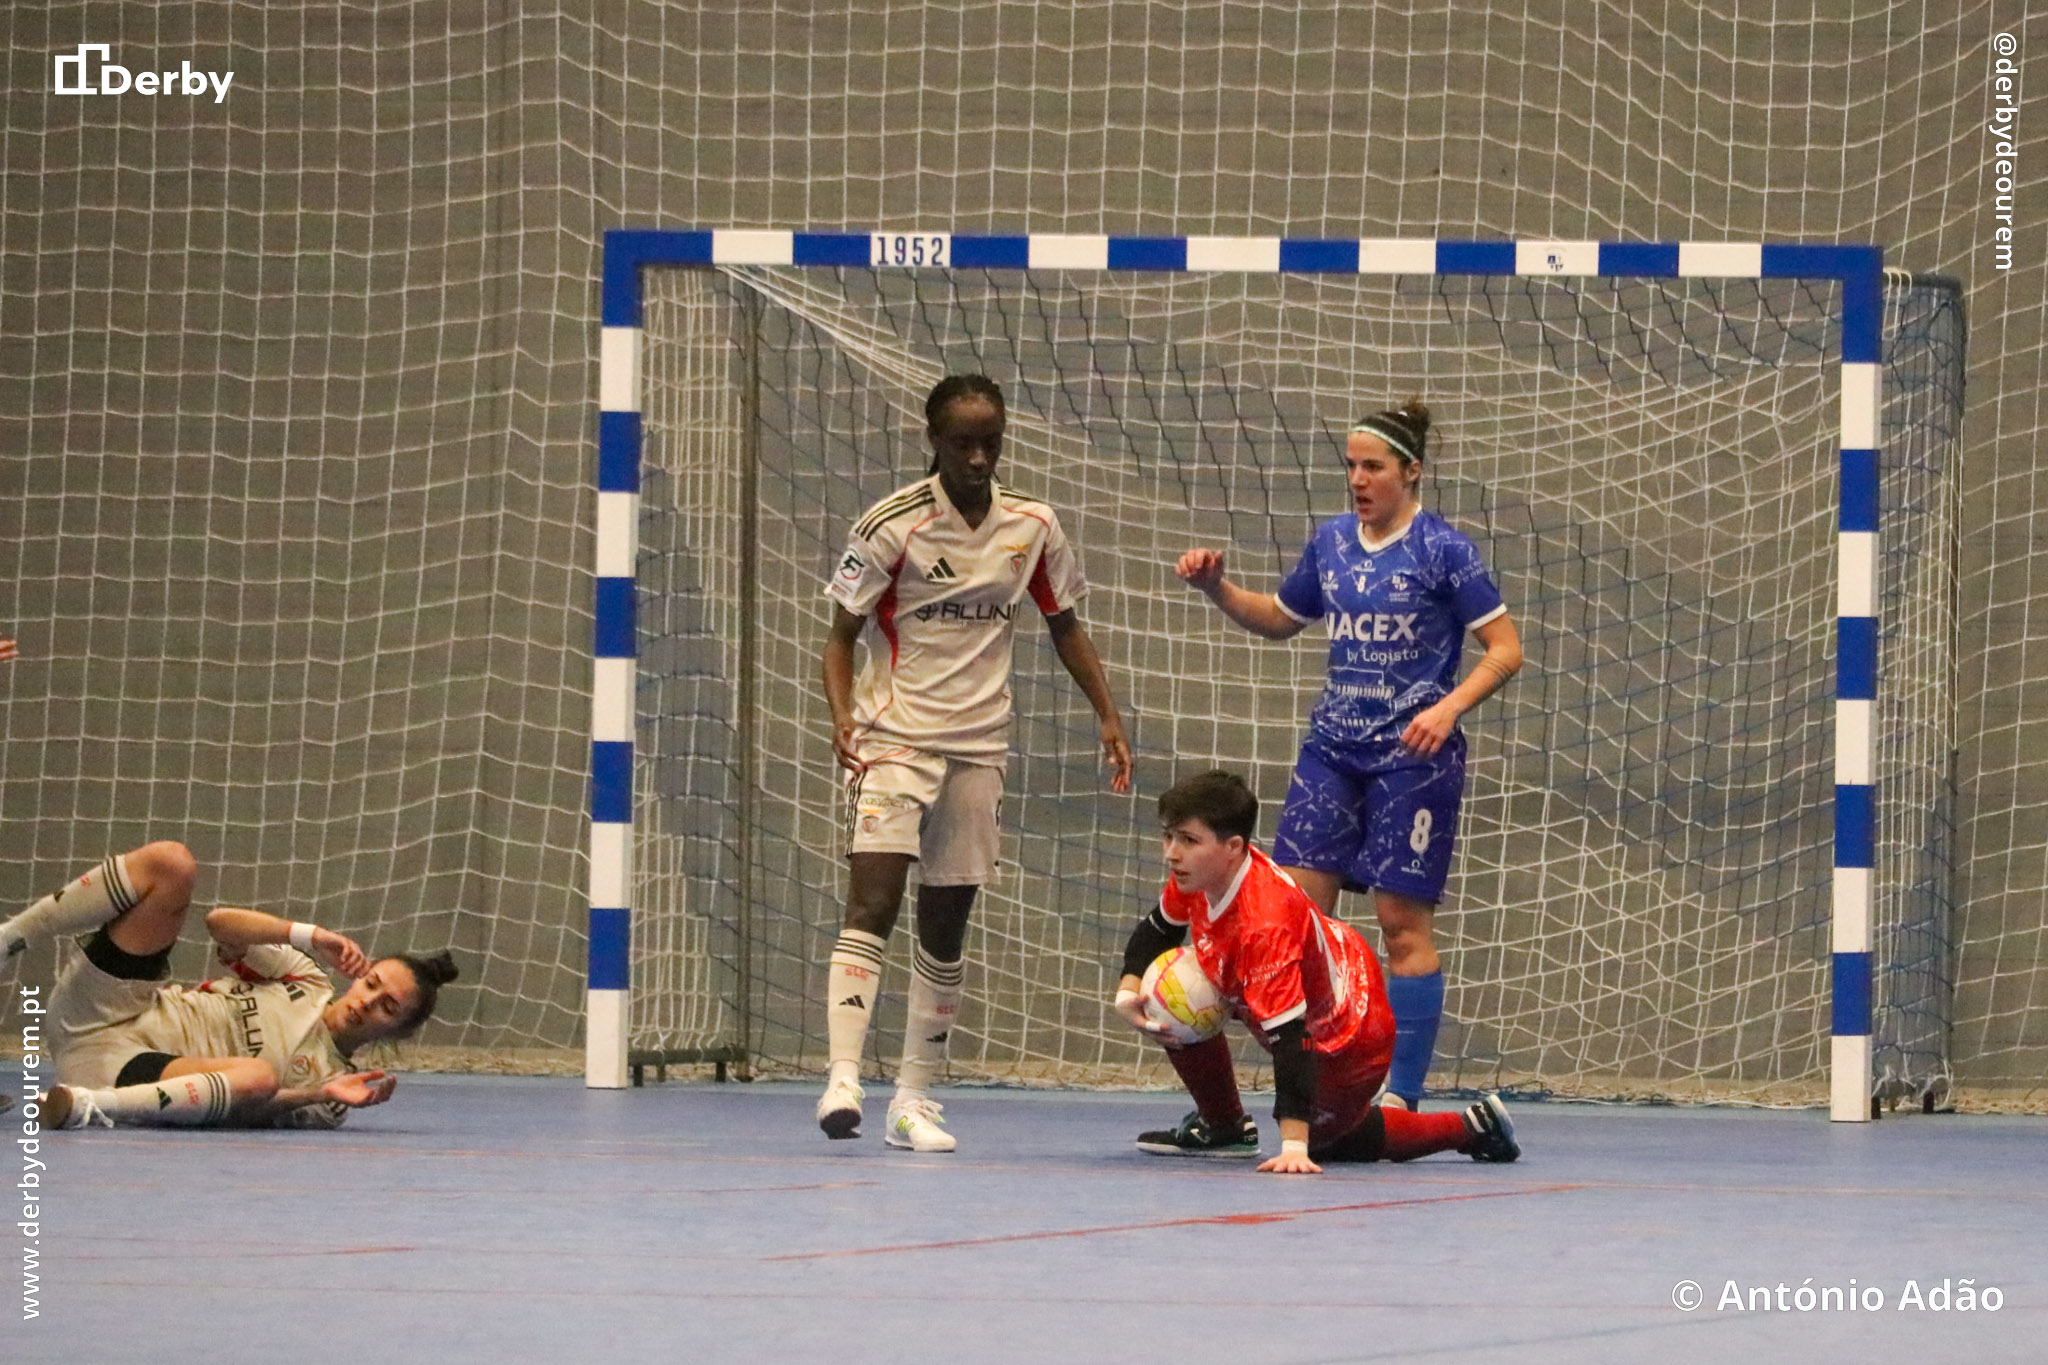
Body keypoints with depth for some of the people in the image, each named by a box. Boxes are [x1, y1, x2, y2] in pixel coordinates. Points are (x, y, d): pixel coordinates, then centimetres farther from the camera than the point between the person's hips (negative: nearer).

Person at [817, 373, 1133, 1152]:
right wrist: (842, 716, -21)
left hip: (979, 745, 4)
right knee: (873, 901, -19)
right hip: (894, 735, -4)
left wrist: (1108, 715, 9)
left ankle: (914, 1101, 13)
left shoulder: (1032, 526, 3)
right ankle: (842, 1080, -27)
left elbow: (1064, 626, 16)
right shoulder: (891, 526, -9)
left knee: (945, 930, 7)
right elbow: (841, 634, -5)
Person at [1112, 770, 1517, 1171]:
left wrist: (1293, 1148, -48)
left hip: (1345, 1043, -8)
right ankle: (1222, 1127, 14)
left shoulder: (1264, 927, -43)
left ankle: (1475, 1127, 22)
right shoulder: (1194, 877, -17)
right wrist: (1128, 992, -15)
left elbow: (1289, 1040, -45)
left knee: (1318, 1138, 12)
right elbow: (1157, 929, 6)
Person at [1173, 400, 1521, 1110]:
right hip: (1333, 750, 6)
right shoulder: (1330, 541, 9)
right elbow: (1280, 618, 25)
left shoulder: (1443, 551, -8)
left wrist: (1448, 707, -22)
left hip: (1411, 757, -6)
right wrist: (1216, 586, 8)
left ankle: (1401, 1094, 1)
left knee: (1403, 920, -3)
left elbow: (1505, 649, -8)